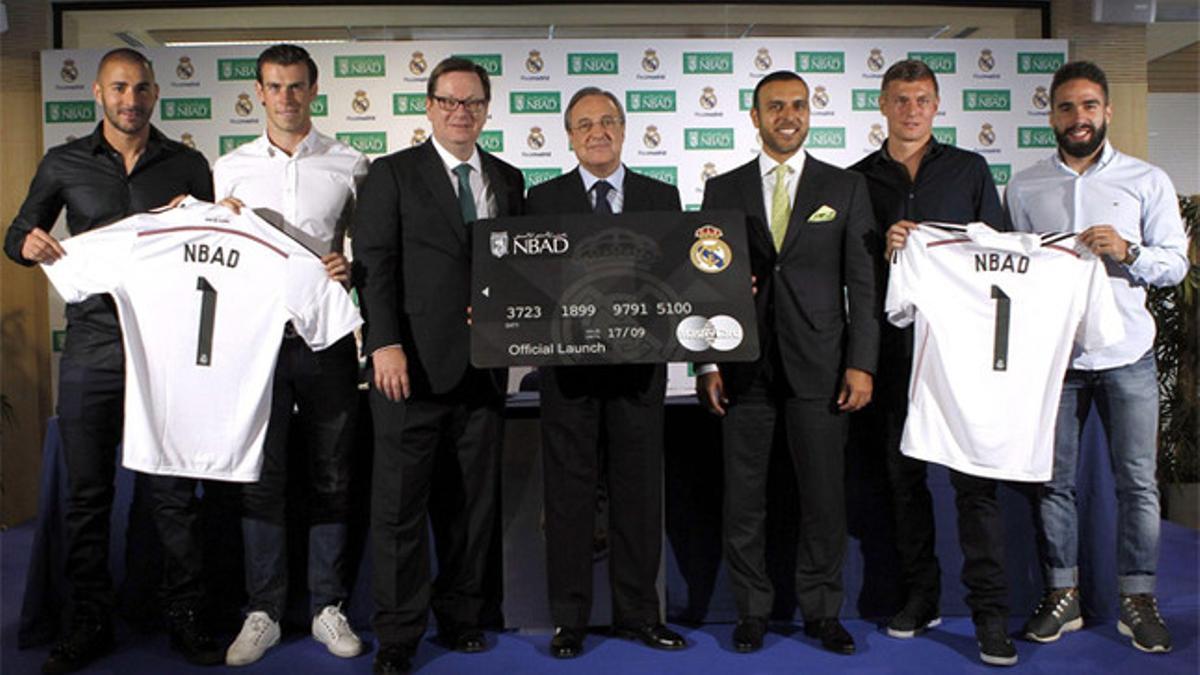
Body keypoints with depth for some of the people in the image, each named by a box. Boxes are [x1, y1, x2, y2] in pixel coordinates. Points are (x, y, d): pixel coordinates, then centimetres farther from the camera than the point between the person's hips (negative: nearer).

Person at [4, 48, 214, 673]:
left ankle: (183, 614, 18)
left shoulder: (187, 165, 7)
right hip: (92, 348, 1)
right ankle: (90, 621, 22)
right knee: (87, 492, 7)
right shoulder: (64, 163, 9)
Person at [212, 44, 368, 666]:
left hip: (326, 335, -1)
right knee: (260, 475, 4)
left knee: (331, 475, 6)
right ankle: (263, 612, 17)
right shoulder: (231, 168, 9)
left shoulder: (349, 165, 6)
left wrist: (350, 268, -11)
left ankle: (328, 607, 19)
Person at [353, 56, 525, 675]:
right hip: (413, 363, -3)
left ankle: (460, 616, 26)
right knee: (400, 503, 2)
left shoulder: (509, 180, 15)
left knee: (472, 502, 11)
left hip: (482, 365, 4)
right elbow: (375, 263, -4)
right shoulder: (392, 174, 4)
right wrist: (385, 343, -14)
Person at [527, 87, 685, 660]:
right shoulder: (543, 199, 7)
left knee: (639, 489, 8)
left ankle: (637, 612, 23)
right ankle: (569, 618, 18)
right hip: (569, 363, -1)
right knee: (569, 491, 5)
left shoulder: (661, 197, 10)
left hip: (639, 362, 1)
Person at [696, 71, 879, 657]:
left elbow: (864, 283, 4)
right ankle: (751, 611, 20)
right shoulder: (723, 189, 9)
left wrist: (861, 363, -4)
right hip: (745, 365, 1)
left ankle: (822, 611, 22)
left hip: (819, 366, 0)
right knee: (743, 497, 5)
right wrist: (708, 363, -1)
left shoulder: (845, 187, 8)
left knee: (824, 495, 5)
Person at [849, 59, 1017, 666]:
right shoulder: (858, 180, 10)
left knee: (973, 475, -4)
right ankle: (920, 596, 22)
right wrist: (883, 249, -13)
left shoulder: (969, 169, 10)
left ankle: (990, 613, 4)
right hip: (891, 346, 2)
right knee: (903, 474, 8)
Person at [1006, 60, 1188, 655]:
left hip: (1126, 354, 0)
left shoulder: (1147, 181, 6)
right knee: (1052, 480, 6)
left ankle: (1137, 599, 18)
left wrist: (1127, 251, -15)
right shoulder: (1024, 187, 8)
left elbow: (1176, 264, 4)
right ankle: (1062, 595, 18)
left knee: (1138, 482, 3)